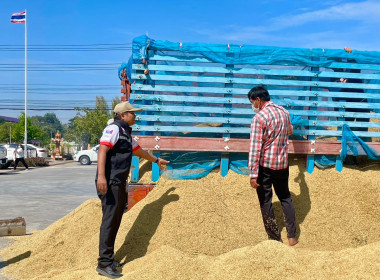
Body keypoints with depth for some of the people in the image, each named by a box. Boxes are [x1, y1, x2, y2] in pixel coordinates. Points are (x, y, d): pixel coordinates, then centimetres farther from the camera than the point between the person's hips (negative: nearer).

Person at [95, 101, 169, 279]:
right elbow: (102, 150, -22)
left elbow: (138, 150, 39)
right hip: (110, 182, -10)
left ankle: (109, 260, 20)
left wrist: (156, 160, 52)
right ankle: (104, 264, -6)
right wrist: (101, 175, -34)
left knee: (115, 221, 12)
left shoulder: (126, 133, 23)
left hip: (120, 184, 10)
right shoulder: (114, 129, -8)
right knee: (109, 220, -10)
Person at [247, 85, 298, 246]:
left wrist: (253, 174, -20)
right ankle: (292, 236, 23)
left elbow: (255, 148, -22)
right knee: (285, 198, 21)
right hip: (282, 163, 6)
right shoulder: (284, 112, 3)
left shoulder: (259, 118, -18)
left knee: (266, 202, 8)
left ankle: (275, 239, 17)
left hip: (265, 165, -6)